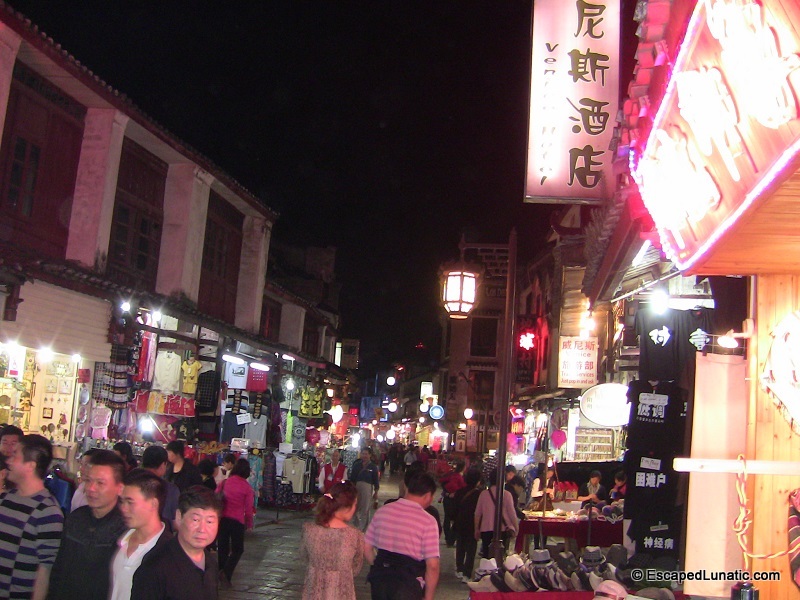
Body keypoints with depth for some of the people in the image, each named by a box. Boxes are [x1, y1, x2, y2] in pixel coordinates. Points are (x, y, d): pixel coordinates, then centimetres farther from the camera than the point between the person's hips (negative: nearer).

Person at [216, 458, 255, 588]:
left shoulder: (224, 482, 2)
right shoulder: (247, 487, -6)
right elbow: (248, 508, -3)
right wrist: (249, 524, 10)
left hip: (221, 519, 3)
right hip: (237, 521, -3)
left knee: (223, 548, 16)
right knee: (237, 550, 10)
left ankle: (221, 571, 20)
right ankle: (226, 573, -9)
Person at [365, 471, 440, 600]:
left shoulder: (382, 511, 2)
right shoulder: (428, 521, -11)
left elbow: (366, 548, 6)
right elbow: (432, 565, -14)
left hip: (379, 577, 4)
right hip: (407, 584, -4)